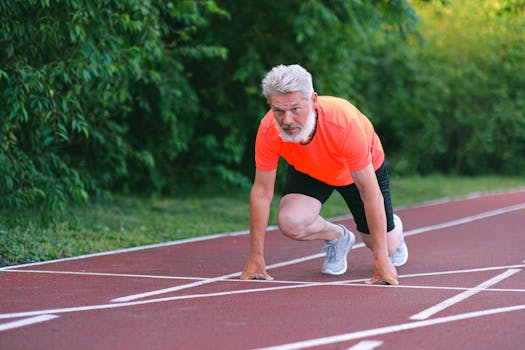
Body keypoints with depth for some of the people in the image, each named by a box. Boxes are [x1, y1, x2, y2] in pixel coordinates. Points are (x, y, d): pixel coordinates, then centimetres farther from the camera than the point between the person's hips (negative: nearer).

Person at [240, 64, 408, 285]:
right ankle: (338, 237, 8)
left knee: (387, 249, 1)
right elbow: (261, 192, -22)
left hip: (359, 171, -2)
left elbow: (370, 194, -36)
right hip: (308, 172, 2)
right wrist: (256, 258, -21)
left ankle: (395, 228, 41)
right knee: (290, 223, -27)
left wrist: (381, 260, -34)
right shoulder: (268, 131, -35)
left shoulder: (345, 123, -43)